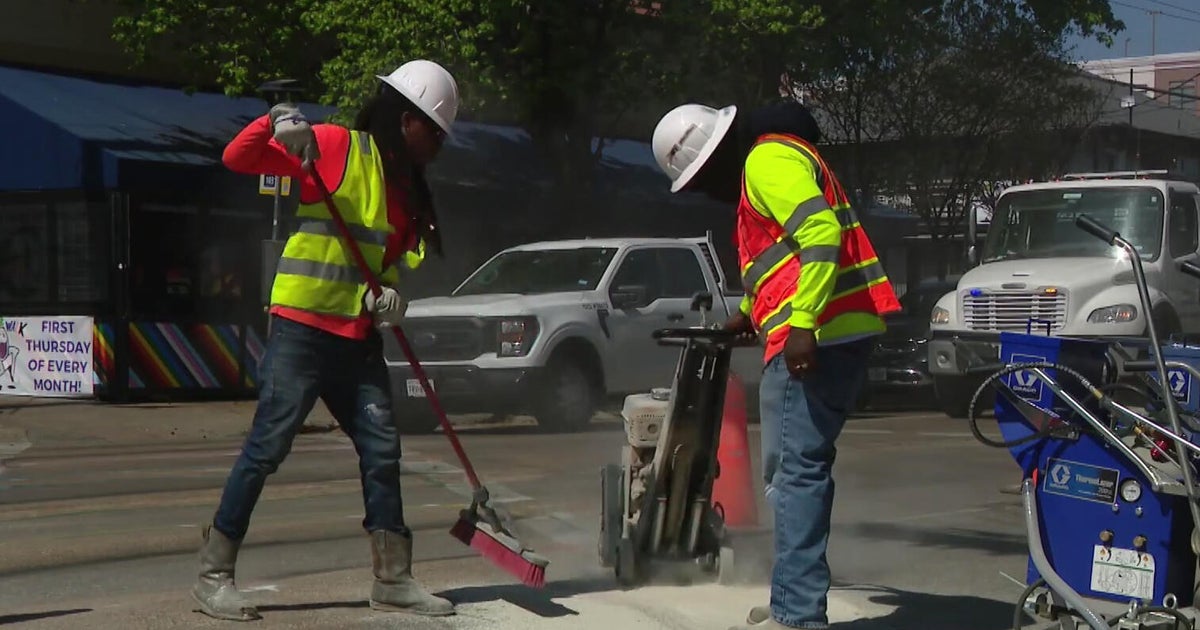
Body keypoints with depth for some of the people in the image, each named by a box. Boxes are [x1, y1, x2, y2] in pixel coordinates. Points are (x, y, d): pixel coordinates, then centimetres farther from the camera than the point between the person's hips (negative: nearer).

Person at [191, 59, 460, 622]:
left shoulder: (407, 185, 15)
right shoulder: (336, 147, -7)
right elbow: (238, 159, -12)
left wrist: (393, 290, 1)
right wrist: (277, 123, -30)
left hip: (358, 337, 8)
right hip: (302, 327, -7)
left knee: (382, 451, 7)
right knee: (266, 447, -7)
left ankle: (392, 579, 17)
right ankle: (213, 575, 1)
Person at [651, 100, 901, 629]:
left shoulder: (768, 161, -10)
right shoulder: (773, 158, 24)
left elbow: (822, 231, -23)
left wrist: (802, 325, -28)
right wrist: (755, 314, 31)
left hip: (815, 338, -11)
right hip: (828, 333, 11)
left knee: (795, 470, -11)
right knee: (802, 468, 16)